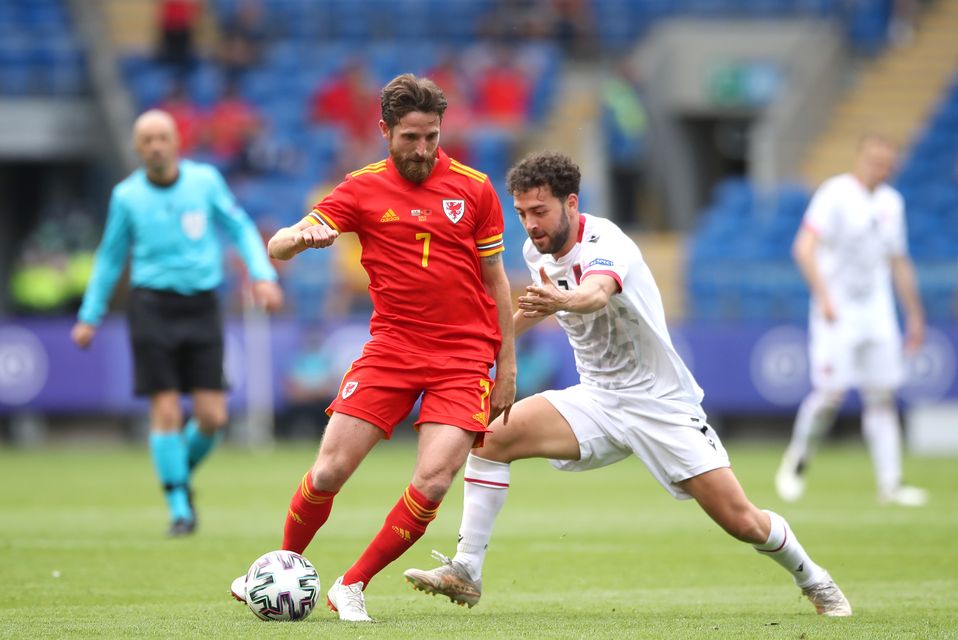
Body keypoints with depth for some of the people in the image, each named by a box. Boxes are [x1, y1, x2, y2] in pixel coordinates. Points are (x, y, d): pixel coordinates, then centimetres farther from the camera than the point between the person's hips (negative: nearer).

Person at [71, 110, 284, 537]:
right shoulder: (127, 195, 3)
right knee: (166, 411, -9)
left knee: (212, 417, -5)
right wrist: (90, 316, 16)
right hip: (152, 306, -1)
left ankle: (183, 474, 25)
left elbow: (240, 228, 10)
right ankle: (178, 506, 3)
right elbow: (110, 257, 14)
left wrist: (263, 275, -4)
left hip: (201, 308, 1)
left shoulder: (205, 180, 3)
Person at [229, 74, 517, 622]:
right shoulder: (364, 190, 2)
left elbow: (495, 279, 10)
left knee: (433, 483, -17)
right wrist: (301, 236, -28)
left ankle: (353, 586, 1)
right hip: (391, 348, 1)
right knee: (329, 472, -8)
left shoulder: (474, 189, 2)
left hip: (463, 358, -1)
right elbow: (278, 248, -4)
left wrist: (507, 366, 8)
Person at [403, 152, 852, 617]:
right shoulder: (537, 252, -2)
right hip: (597, 399, 6)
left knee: (741, 522, -8)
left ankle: (813, 581, 22)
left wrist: (562, 300, -71)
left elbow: (596, 294, -50)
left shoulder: (605, 244, -24)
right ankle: (465, 572, -12)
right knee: (494, 436, -18)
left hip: (661, 401, -6)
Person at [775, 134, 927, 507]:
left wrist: (915, 314, 20)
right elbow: (804, 248, -21)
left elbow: (899, 262, 20)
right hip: (837, 314, -6)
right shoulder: (835, 194, -11)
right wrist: (823, 296, -31)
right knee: (831, 393, -10)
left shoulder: (891, 203, 10)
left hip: (877, 313, 6)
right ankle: (794, 465, 11)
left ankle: (890, 485, 1)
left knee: (882, 396, 2)